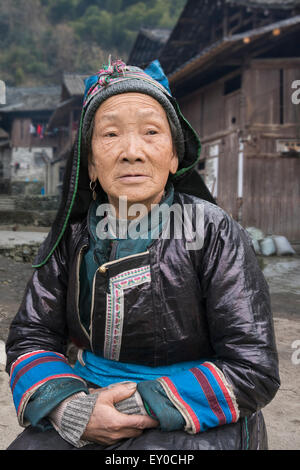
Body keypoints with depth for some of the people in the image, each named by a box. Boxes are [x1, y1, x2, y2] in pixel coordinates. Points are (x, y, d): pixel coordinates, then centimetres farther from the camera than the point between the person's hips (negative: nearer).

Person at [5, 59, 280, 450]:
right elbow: (31, 338, 1)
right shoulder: (71, 238, 0)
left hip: (198, 425, -3)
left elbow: (253, 371, -13)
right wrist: (73, 410, -18)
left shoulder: (213, 232, -12)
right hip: (92, 404, 4)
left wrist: (139, 408, -19)